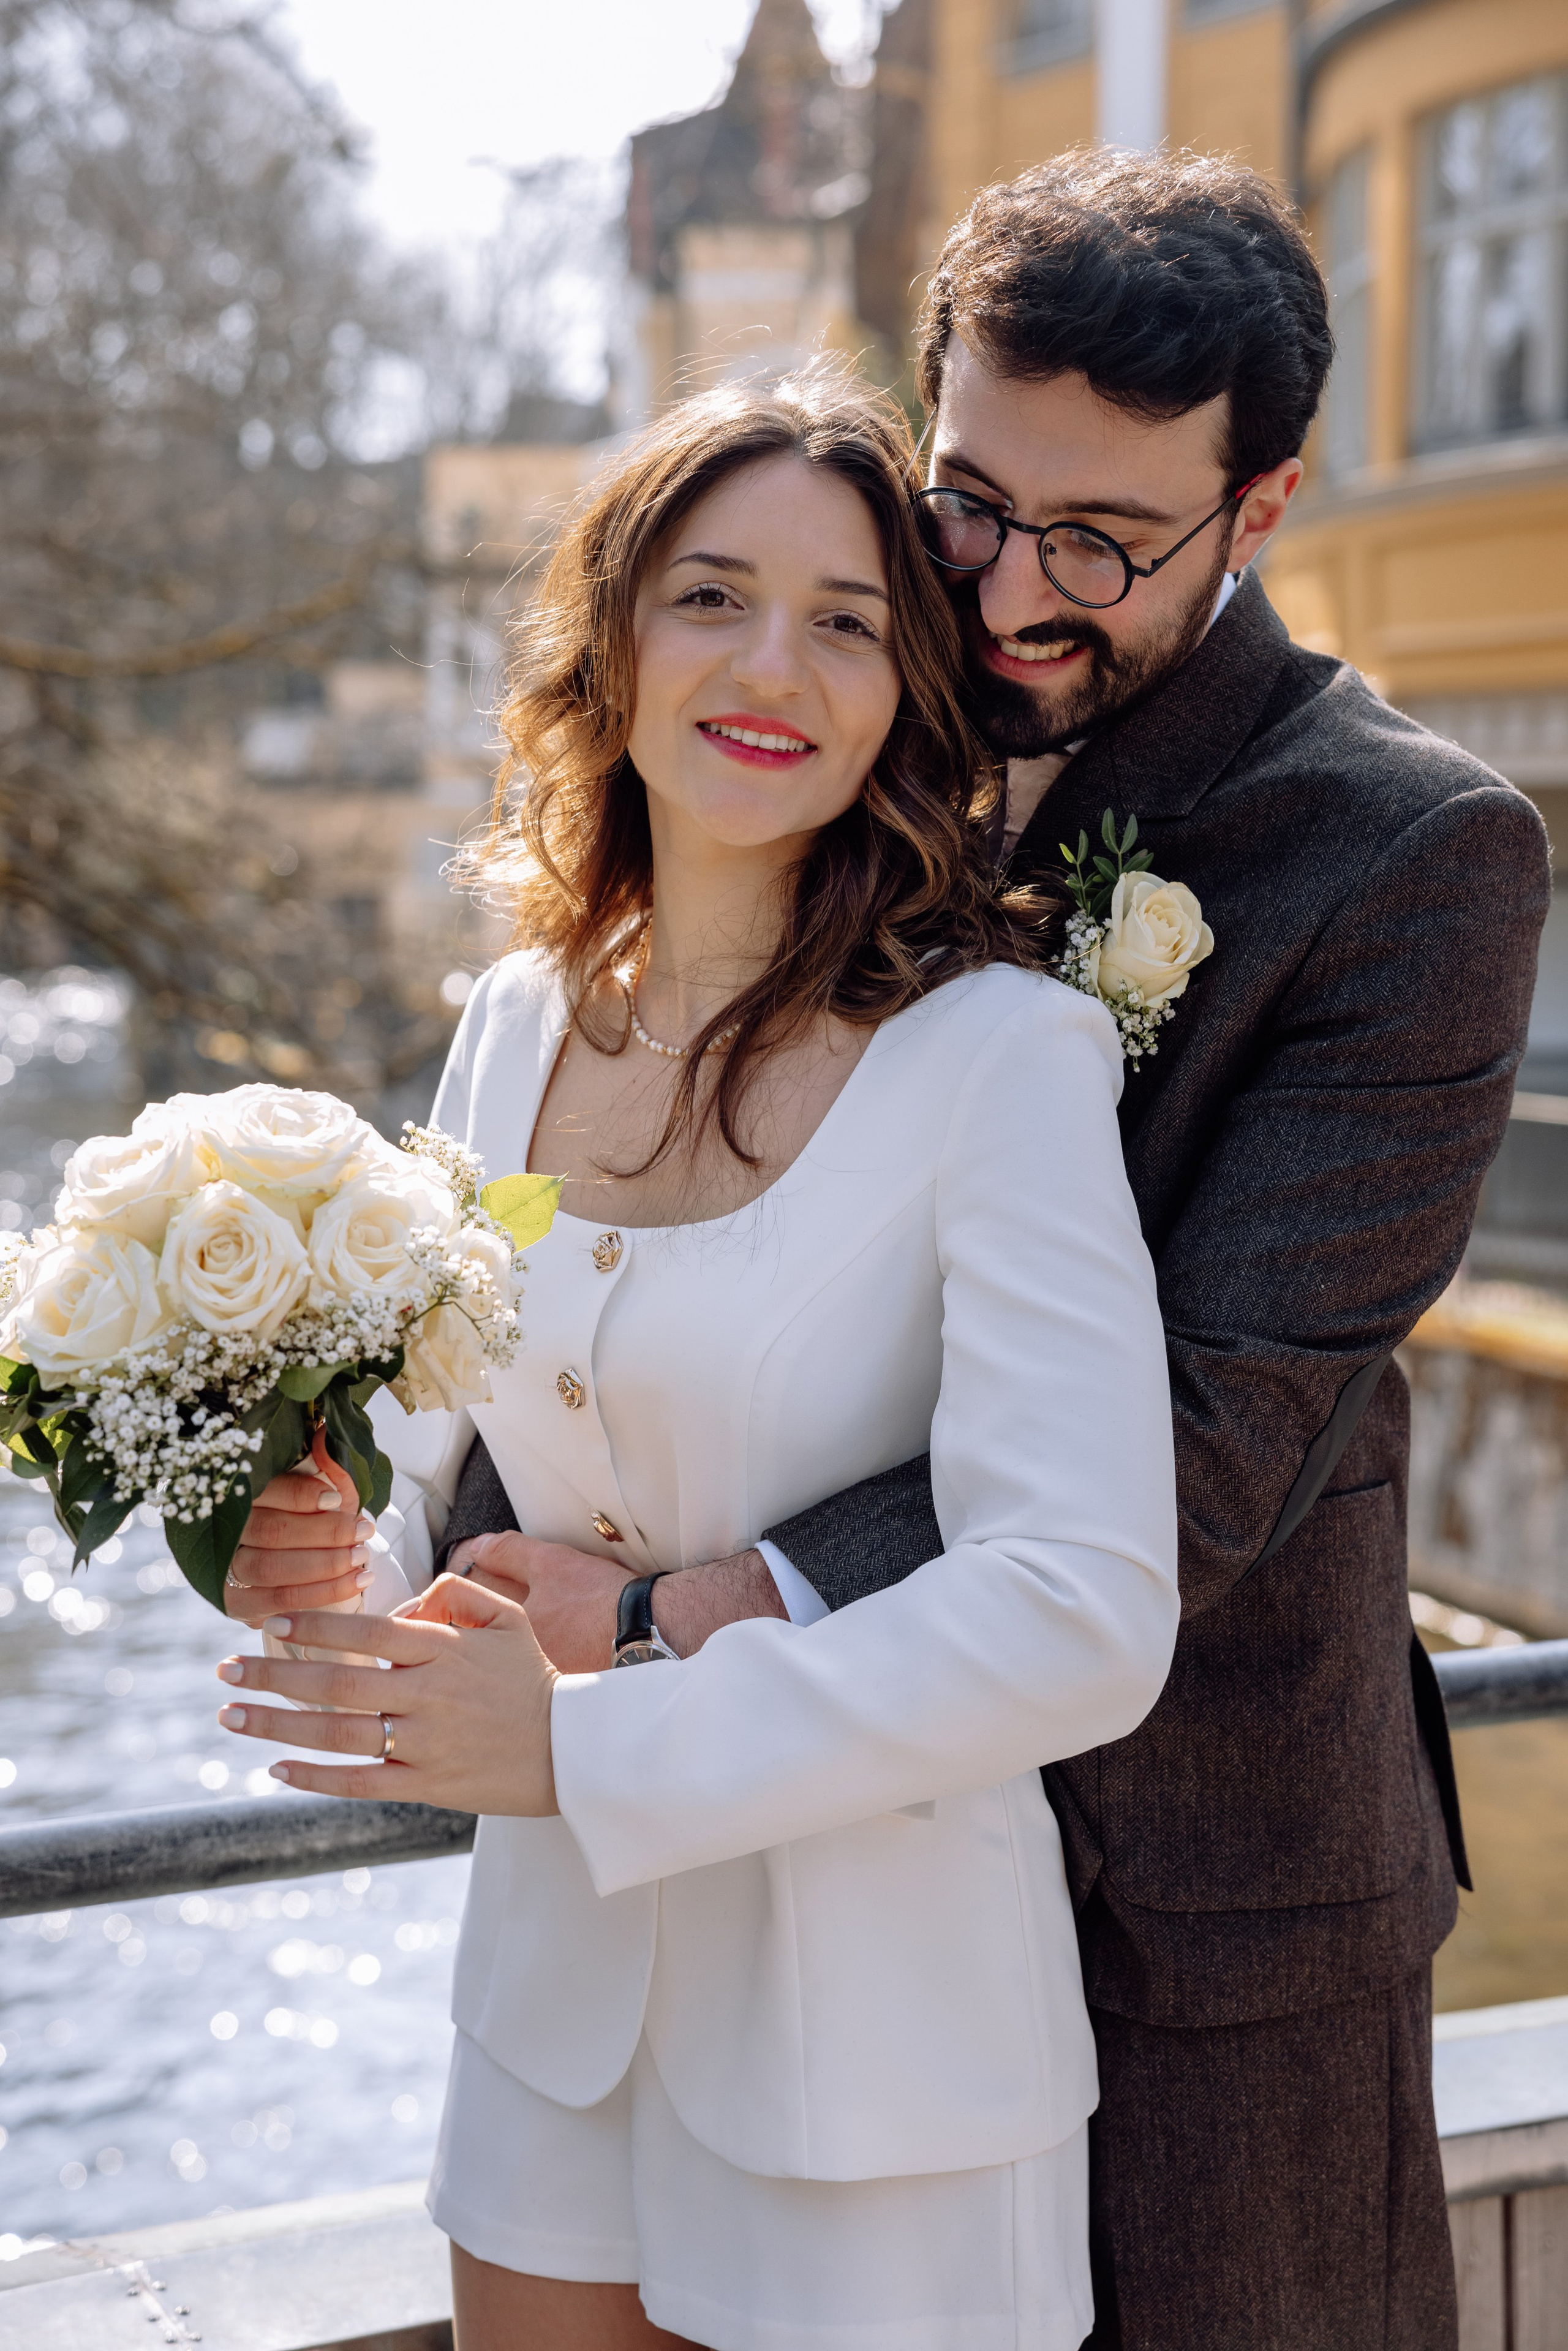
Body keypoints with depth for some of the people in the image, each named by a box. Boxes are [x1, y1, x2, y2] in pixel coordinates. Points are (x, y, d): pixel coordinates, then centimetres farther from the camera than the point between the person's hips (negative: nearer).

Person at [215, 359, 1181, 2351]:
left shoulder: (1002, 1050, -17)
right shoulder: (519, 1022, 2)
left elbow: (1084, 1616, -23)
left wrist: (588, 1740, -24)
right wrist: (318, 1555, -12)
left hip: (885, 2020, -5)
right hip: (555, 1983, 5)